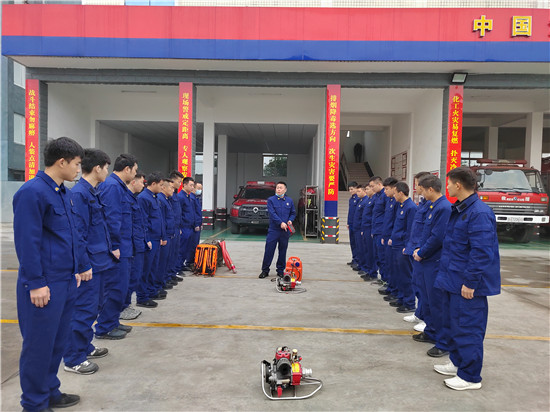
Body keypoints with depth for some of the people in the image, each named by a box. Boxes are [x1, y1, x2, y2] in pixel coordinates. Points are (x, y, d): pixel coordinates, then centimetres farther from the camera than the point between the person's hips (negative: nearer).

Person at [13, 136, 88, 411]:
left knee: (58, 341, 18)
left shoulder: (64, 193, 11)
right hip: (45, 285, -8)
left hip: (67, 282, 9)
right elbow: (26, 242, -18)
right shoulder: (32, 192, -16)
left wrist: (79, 267, 17)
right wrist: (36, 283, -17)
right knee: (39, 345, 6)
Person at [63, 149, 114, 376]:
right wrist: (84, 265, -19)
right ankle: (73, 359, 15)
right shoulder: (79, 194, -18)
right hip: (89, 263, -10)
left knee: (91, 307, 20)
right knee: (84, 310, 1)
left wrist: (109, 251, 17)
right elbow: (78, 234, -20)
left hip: (98, 261, 10)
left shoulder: (93, 192, 11)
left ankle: (84, 347, 35)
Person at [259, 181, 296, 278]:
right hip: (273, 229, -3)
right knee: (269, 250, -2)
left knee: (283, 251, 9)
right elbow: (272, 213, -11)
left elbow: (293, 213, 15)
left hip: (285, 230, 3)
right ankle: (265, 270, 8)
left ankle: (280, 270, 21)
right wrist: (281, 223, -21)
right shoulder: (271, 200, -1)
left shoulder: (289, 201, 9)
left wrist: (290, 220, -5)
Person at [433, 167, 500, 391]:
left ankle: (470, 377, 17)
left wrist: (470, 282, -22)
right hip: (453, 279, 10)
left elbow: (481, 253, -24)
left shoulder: (479, 213, -21)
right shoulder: (458, 209, 10)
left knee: (468, 328, 2)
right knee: (453, 324, 20)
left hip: (467, 284, -10)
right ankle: (457, 362, 37)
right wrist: (448, 274, 19)